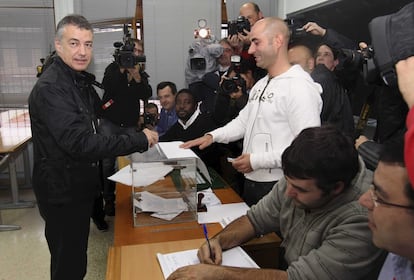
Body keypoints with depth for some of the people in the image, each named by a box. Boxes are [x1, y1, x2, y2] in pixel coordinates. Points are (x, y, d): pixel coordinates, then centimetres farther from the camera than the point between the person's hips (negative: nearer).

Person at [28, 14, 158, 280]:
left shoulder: (81, 82, 8)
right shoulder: (50, 88, -23)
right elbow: (80, 143, -32)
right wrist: (139, 140, -28)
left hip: (79, 186, 9)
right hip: (62, 192, -9)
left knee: (76, 258, 24)